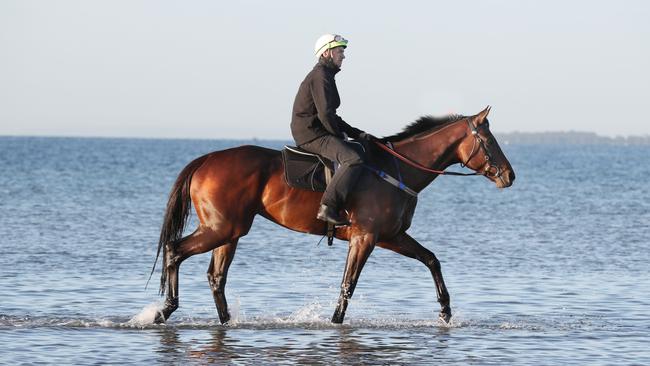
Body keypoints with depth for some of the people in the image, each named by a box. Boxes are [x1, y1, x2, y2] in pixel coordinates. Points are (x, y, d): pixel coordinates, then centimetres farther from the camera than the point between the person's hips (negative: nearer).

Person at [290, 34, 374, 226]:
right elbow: (325, 115, -20)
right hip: (311, 135, -11)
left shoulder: (325, 76, 22)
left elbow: (332, 117, 26)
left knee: (363, 150, 20)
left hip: (315, 134, 11)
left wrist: (357, 133, 17)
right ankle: (328, 208, -35)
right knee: (354, 159, -28)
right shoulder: (320, 76, -12)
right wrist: (339, 135, -6)